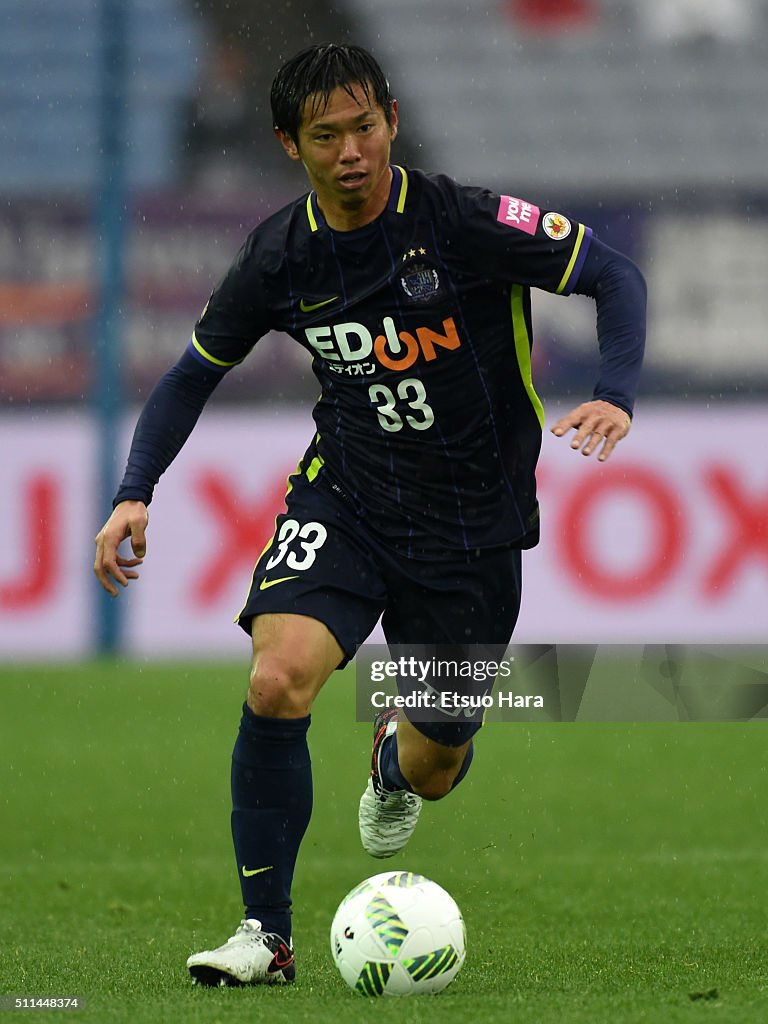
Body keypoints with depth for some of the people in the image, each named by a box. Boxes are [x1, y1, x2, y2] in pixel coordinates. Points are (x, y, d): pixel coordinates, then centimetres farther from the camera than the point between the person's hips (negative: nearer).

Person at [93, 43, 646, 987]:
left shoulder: (462, 222, -18)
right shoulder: (279, 257, -7)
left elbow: (615, 276, -11)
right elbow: (196, 371, 9)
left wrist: (614, 396, -28)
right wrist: (134, 497, -3)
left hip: (471, 521, -1)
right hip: (345, 500, 1)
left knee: (434, 771, 7)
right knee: (277, 682, -26)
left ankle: (398, 756, 49)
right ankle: (266, 933, -10)